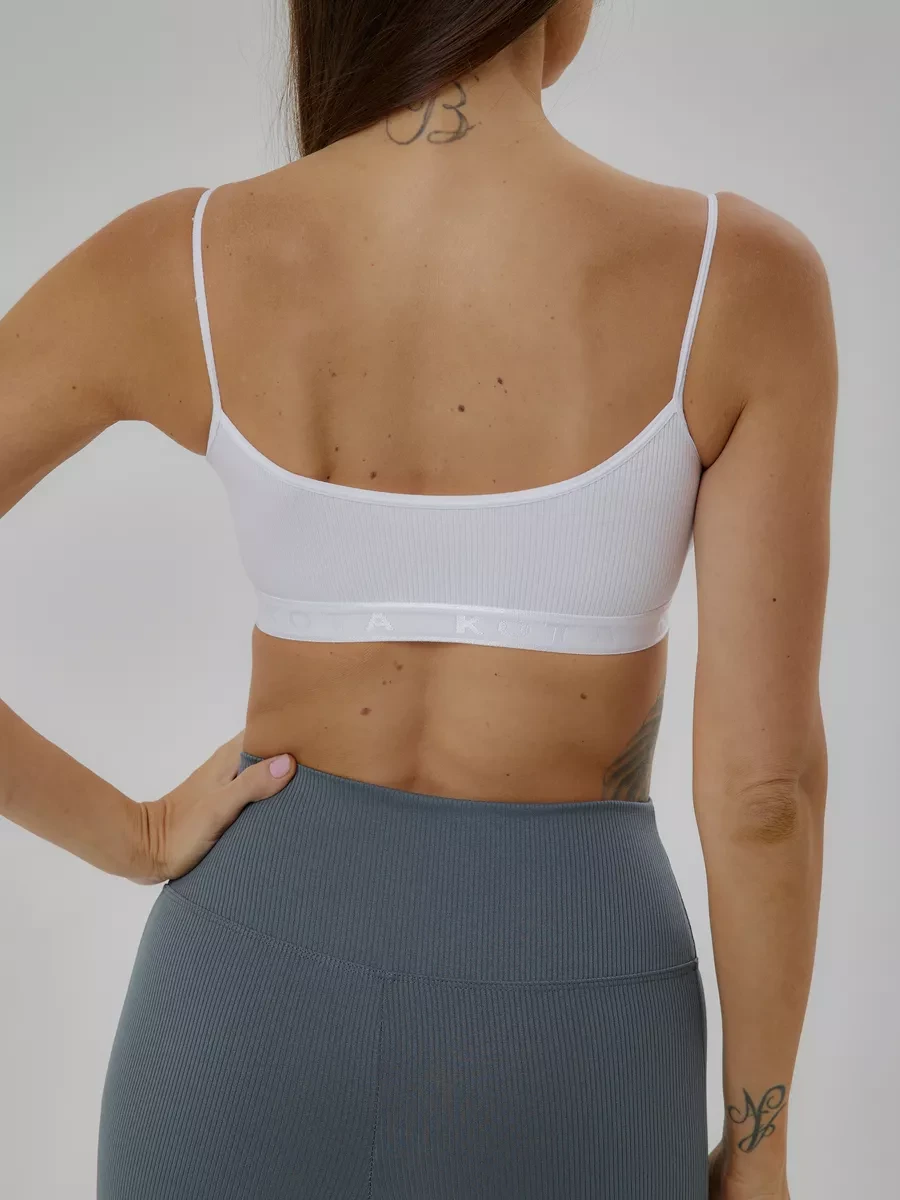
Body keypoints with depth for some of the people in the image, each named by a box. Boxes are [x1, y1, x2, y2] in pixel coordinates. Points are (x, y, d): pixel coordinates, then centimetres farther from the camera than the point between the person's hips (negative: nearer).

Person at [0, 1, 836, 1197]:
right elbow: (762, 777, -13)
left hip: (258, 995, 2)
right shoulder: (743, 276, -15)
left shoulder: (170, 262, -11)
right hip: (560, 1037, -1)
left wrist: (132, 836, -1)